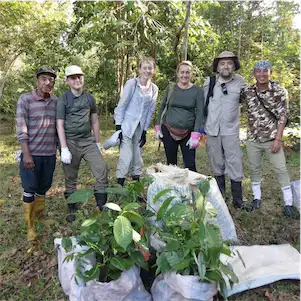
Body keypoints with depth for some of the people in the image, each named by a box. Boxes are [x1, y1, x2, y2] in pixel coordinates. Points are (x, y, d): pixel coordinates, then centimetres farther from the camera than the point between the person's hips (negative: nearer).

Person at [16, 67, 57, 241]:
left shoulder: (56, 102, 5)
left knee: (43, 188, 15)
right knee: (30, 190, 4)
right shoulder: (25, 100, -6)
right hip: (31, 154, -3)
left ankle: (40, 216, 33)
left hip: (50, 154, 4)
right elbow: (21, 130, -10)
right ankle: (30, 227, 17)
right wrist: (26, 154, -15)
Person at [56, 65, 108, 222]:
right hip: (70, 142, -3)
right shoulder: (63, 99, -3)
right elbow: (60, 125, -7)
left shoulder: (89, 97, 8)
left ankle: (102, 207, 4)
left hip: (88, 141, 3)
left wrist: (97, 143, 13)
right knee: (70, 178, 6)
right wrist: (64, 148, -14)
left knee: (102, 169, -8)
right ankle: (72, 210, 23)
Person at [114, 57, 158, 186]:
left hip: (140, 128, 5)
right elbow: (121, 105, -9)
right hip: (126, 126, -5)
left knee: (137, 158, 9)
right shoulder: (131, 83, -9)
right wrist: (118, 127, -13)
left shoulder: (154, 89, 5)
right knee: (126, 157, -11)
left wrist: (145, 131, 6)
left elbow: (150, 111, 9)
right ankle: (119, 184, 1)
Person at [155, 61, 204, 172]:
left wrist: (195, 135, -12)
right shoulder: (170, 87, 3)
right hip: (168, 131, 2)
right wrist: (158, 127, 4)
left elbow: (199, 113, -6)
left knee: (190, 166, -3)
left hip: (188, 133, -2)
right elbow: (162, 107, 9)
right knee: (171, 164, 12)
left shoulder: (198, 91, -3)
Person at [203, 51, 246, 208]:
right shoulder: (209, 82, 0)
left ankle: (238, 200, 14)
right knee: (217, 166, 13)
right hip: (212, 130, 1)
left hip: (231, 131, -1)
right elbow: (202, 104, 8)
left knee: (235, 166, -1)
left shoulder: (239, 81, -1)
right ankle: (219, 197, 29)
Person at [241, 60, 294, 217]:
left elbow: (282, 117, -9)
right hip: (252, 139, 2)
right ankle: (257, 198, 29)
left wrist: (278, 139, -14)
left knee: (281, 169, 3)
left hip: (272, 139, -2)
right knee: (254, 169, 12)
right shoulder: (247, 92, -2)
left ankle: (288, 203, 16)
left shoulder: (279, 92, -7)